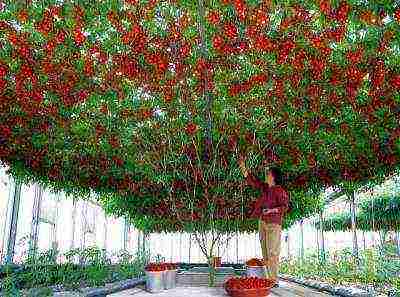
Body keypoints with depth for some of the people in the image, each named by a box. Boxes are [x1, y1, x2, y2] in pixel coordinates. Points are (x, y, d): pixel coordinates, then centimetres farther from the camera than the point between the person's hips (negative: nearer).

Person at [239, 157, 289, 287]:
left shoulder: (280, 190, -6)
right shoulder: (264, 187, 13)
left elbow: (285, 207, -11)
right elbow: (252, 180, 20)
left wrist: (270, 210, -17)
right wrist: (243, 167, 18)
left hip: (274, 223, -7)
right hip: (262, 222, 7)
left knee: (272, 252, -10)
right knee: (265, 253, 7)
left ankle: (274, 280, -6)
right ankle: (269, 279, 12)